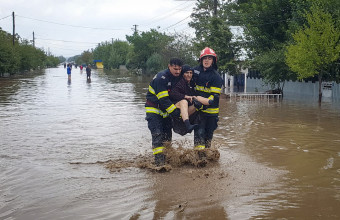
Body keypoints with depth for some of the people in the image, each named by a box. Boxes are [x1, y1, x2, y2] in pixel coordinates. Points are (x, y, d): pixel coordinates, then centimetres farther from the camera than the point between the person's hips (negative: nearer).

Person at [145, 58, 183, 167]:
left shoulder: (178, 77, 1)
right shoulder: (161, 78, -24)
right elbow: (164, 100, -28)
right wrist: (177, 113, -29)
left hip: (166, 110, 7)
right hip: (154, 110, -7)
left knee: (167, 134, 7)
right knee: (157, 134, -16)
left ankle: (166, 158, 17)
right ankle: (159, 161, -18)